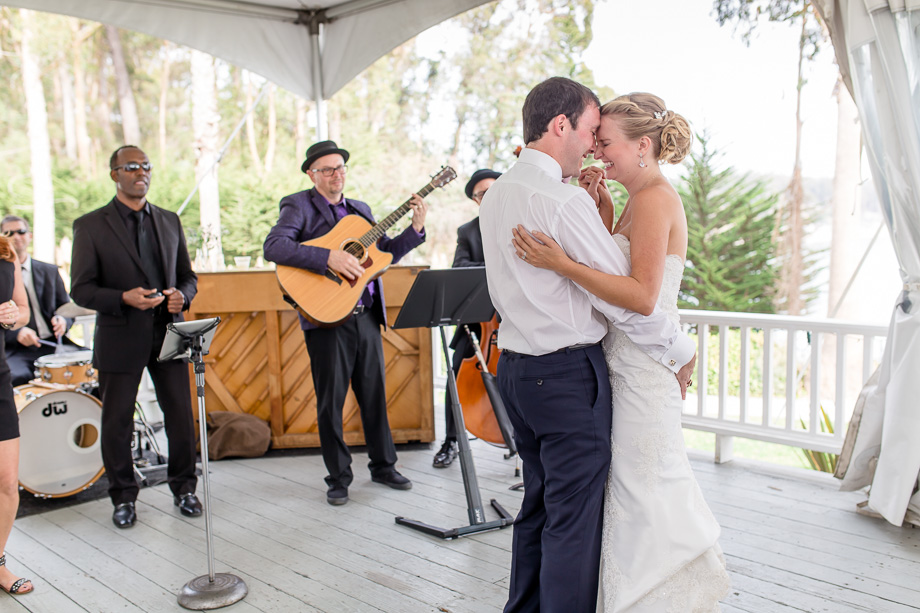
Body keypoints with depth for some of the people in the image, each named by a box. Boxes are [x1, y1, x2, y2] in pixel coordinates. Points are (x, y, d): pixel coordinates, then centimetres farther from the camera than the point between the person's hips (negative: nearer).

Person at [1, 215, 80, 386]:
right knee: (17, 376, -36)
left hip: (53, 342, 3)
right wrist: (16, 333, -17)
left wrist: (63, 321, -5)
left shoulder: (50, 271, 18)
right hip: (16, 349, -3)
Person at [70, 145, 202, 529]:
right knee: (117, 422, 6)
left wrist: (182, 295, -7)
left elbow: (188, 275, 16)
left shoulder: (169, 221, 12)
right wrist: (124, 298, -21)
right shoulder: (91, 226, -1)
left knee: (181, 416, 5)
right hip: (120, 339, -3)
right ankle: (123, 497, 24)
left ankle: (183, 488, 24)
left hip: (168, 332, 3)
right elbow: (81, 289, -4)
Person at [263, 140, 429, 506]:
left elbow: (387, 252, 18)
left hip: (366, 316, 5)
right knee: (331, 401, 3)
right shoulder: (298, 206, -2)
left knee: (374, 394, 12)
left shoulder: (360, 210, 17)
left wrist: (416, 228, 3)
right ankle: (338, 478, 16)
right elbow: (273, 247, -19)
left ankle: (383, 466, 27)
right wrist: (329, 257, -26)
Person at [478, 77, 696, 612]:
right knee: (575, 518, 2)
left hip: (516, 367, 9)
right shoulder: (565, 200, -18)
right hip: (569, 373, -9)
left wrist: (595, 205, 10)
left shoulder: (497, 195, 9)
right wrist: (680, 350, -3)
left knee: (538, 504, 20)